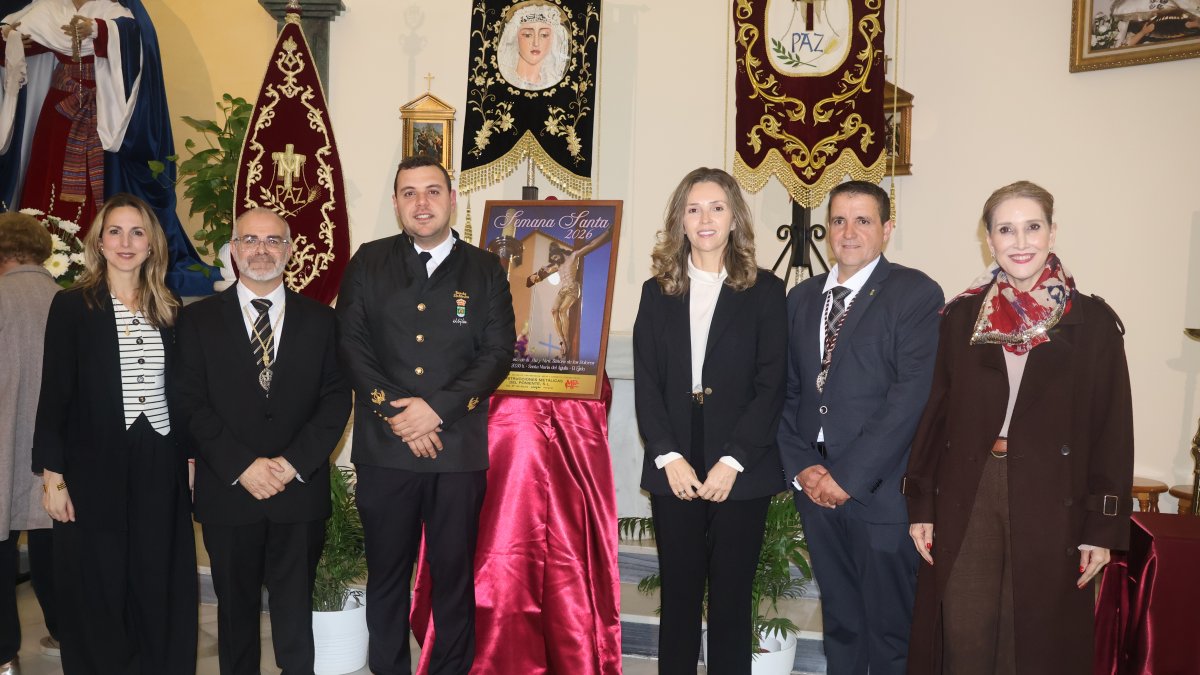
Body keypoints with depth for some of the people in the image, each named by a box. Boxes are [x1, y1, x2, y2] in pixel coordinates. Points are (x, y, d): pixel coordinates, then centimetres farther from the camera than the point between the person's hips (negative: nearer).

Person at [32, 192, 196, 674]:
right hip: (94, 469, -3)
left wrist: (190, 458, 5)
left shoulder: (170, 310, 8)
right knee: (98, 593, 7)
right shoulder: (72, 306, -2)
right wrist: (52, 474, -8)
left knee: (159, 588, 8)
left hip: (160, 467, 3)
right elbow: (55, 393, -4)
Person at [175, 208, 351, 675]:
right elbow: (191, 403, -3)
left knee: (295, 611, 7)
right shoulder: (198, 319, 4)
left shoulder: (319, 319, 7)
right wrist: (243, 466, -13)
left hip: (300, 492, 0)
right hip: (228, 492, 0)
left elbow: (336, 398, 1)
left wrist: (294, 462, -11)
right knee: (236, 609, 13)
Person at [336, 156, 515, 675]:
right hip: (384, 450, 1)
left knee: (455, 573, 8)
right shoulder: (367, 263, 8)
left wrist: (436, 409, -13)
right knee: (386, 573, 11)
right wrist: (395, 412, -11)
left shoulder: (484, 270, 6)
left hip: (459, 450, 0)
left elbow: (498, 353, -2)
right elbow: (351, 344, 1)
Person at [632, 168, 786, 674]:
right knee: (678, 597, 8)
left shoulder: (764, 291, 3)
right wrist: (669, 457, -8)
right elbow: (645, 384, 4)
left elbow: (771, 385, -4)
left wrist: (732, 462, -12)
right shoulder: (657, 292, 10)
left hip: (740, 473, -2)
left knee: (731, 601, 6)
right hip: (674, 470, 2)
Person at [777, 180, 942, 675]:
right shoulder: (801, 297, 13)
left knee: (890, 628, 5)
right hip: (816, 486, 5)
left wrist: (849, 476, -15)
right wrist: (802, 467, -3)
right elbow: (788, 390, 10)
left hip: (881, 490, -4)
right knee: (839, 620, 16)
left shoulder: (916, 294, -5)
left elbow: (911, 395, -14)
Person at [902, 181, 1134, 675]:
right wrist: (922, 506, 3)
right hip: (966, 504, 1)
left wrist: (1104, 526, -4)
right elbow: (934, 414, 6)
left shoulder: (1092, 321, 0)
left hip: (1052, 506, -1)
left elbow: (1112, 429, 0)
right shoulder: (961, 317, 5)